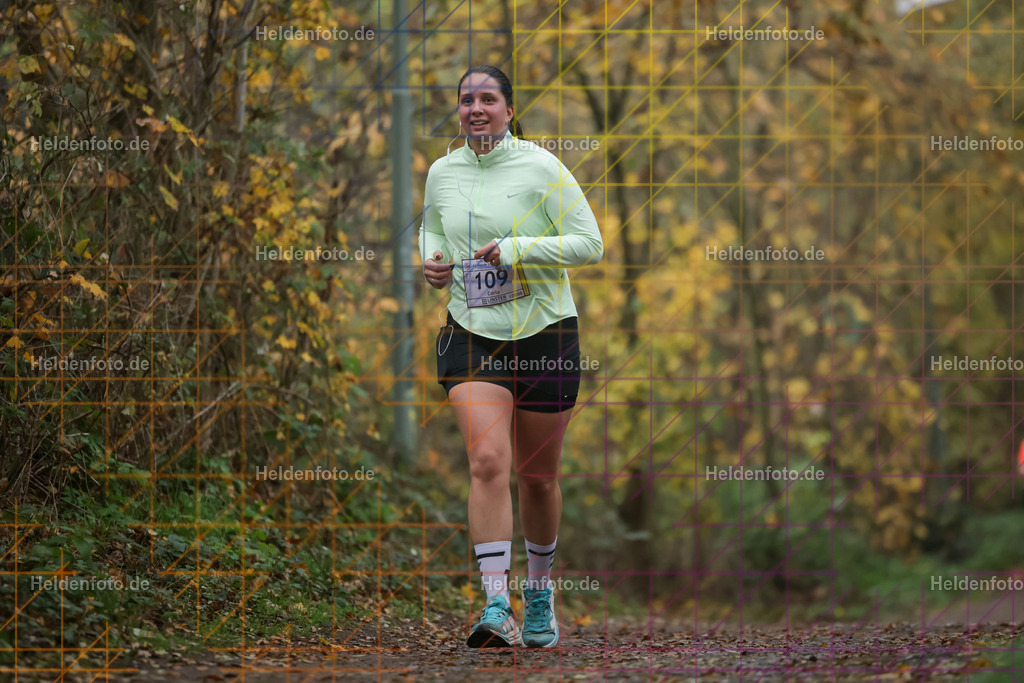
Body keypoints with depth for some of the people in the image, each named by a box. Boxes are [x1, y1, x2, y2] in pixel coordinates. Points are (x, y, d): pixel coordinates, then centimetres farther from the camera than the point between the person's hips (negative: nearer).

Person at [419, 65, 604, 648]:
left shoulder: (542, 168, -8)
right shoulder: (442, 173, 5)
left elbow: (590, 243, -10)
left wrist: (518, 248, -20)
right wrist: (433, 261, 2)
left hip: (544, 336, -2)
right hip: (472, 335, 2)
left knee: (537, 476, 9)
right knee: (488, 461, -17)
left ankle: (540, 594, 31)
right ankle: (497, 607, -22)